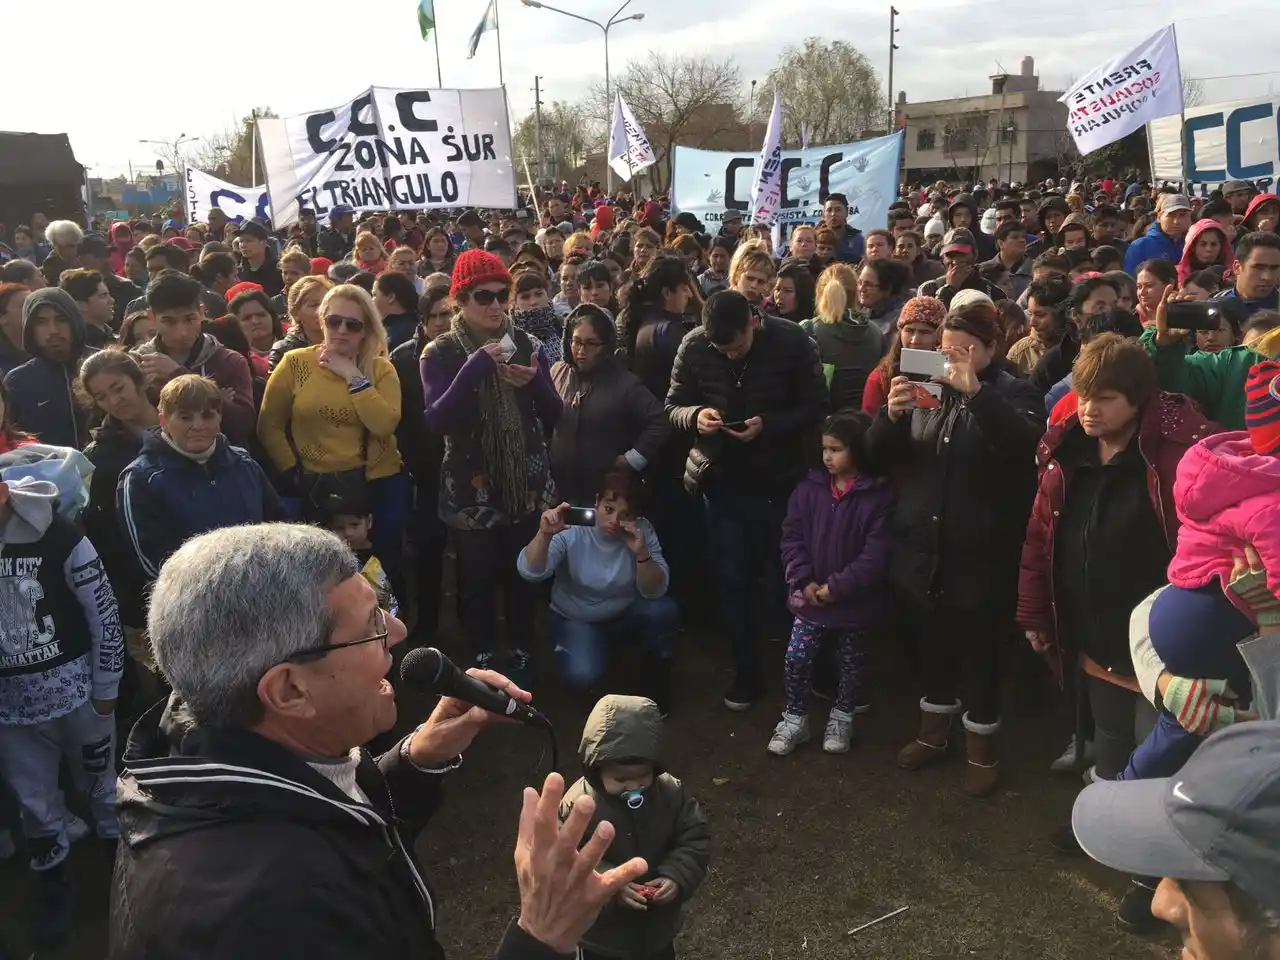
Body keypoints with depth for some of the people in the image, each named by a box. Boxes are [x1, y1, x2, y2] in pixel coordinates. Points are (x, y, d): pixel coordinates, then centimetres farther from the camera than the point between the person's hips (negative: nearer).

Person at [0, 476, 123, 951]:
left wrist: (106, 687, -4)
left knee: (102, 785, 15)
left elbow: (104, 615, -8)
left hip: (76, 690, -2)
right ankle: (53, 889, 37)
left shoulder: (57, 536, -15)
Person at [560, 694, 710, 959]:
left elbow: (696, 840, -8)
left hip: (658, 927, 3)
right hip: (601, 935, -3)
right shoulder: (577, 806, -27)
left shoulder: (672, 793, -16)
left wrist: (677, 877, -25)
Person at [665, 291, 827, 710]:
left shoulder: (793, 342, -13)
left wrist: (769, 424, -25)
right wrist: (696, 415, -22)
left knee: (780, 574, 7)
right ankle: (746, 670, 22)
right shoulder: (693, 345, -8)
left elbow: (815, 408, -8)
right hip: (722, 477, 2)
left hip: (779, 478, -2)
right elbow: (673, 406, 1)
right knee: (730, 578, 7)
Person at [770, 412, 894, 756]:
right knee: (796, 658, 3)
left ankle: (841, 718, 37)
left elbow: (876, 554, -18)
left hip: (855, 601, -2)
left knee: (851, 663, 16)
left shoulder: (878, 495, -15)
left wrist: (836, 588, -19)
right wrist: (804, 582, -13)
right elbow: (792, 537, -1)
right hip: (810, 597, 3)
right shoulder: (809, 488, -3)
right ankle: (794, 719, 22)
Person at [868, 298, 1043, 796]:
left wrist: (975, 391, -35)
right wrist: (891, 415, -16)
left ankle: (981, 748, 25)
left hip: (980, 553, -4)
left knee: (979, 651, 7)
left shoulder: (1014, 392, -5)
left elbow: (1025, 442, -26)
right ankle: (933, 731, 36)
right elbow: (882, 455, 4)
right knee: (931, 644, 17)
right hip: (921, 546, 4)